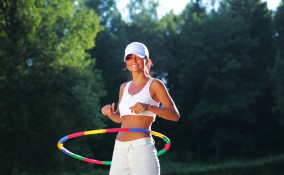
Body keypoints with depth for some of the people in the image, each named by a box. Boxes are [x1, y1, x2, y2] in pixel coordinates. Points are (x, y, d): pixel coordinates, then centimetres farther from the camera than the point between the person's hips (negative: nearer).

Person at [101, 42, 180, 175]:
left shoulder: (154, 84, 1)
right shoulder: (124, 87, 17)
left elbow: (175, 115, -6)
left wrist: (149, 107, -21)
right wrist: (110, 113, 5)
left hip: (142, 148, -6)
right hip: (120, 149, 6)